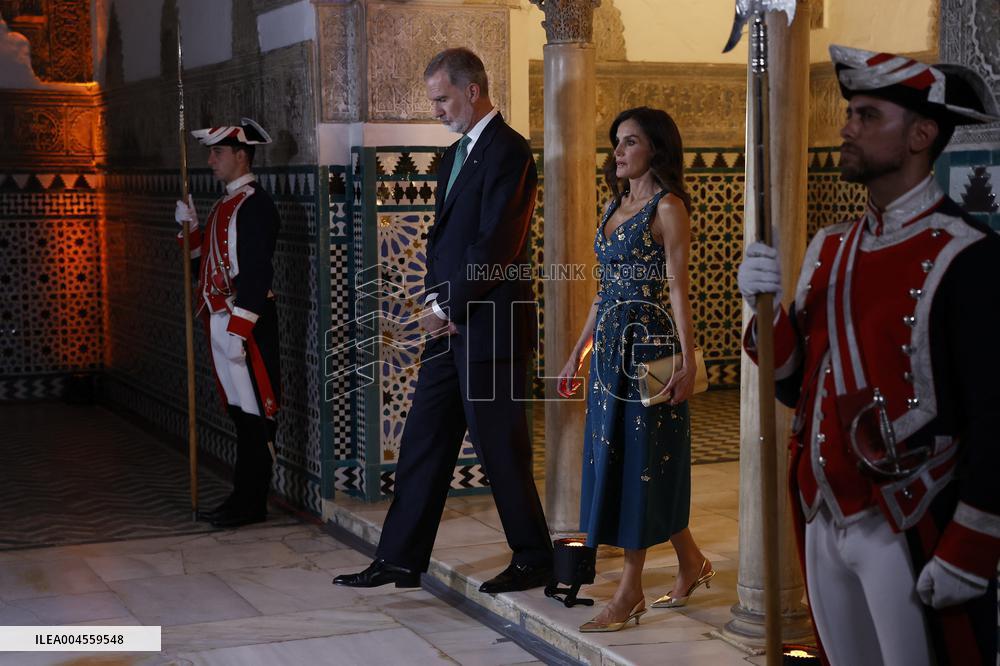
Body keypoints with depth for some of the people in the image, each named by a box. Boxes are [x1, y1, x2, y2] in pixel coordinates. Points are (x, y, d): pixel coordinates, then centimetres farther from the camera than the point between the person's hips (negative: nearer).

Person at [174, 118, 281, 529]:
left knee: (253, 416, -3)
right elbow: (205, 265, 20)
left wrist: (238, 330, -23)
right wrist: (189, 228, 7)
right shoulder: (225, 205, 18)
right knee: (240, 414, 13)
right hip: (222, 322, 10)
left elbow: (256, 272, -20)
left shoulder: (255, 205, -13)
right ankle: (244, 499, 19)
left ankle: (250, 504, 3)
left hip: (247, 325, -10)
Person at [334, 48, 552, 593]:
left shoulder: (507, 151, -13)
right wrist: (436, 300, 2)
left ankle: (533, 561, 16)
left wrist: (448, 306, -12)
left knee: (501, 448, 0)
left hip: (488, 326, -9)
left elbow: (495, 246, -19)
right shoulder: (456, 154, 17)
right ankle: (400, 559, 17)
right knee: (422, 442, 10)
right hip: (451, 324, 9)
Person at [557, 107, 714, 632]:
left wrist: (688, 362, -19)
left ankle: (630, 591, 6)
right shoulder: (615, 205, 15)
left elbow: (679, 289, -14)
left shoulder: (667, 207, -8)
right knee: (614, 458, 11)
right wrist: (578, 353, 17)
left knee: (641, 458, -3)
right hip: (611, 348, 9)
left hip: (648, 347, -9)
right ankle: (691, 564, 26)